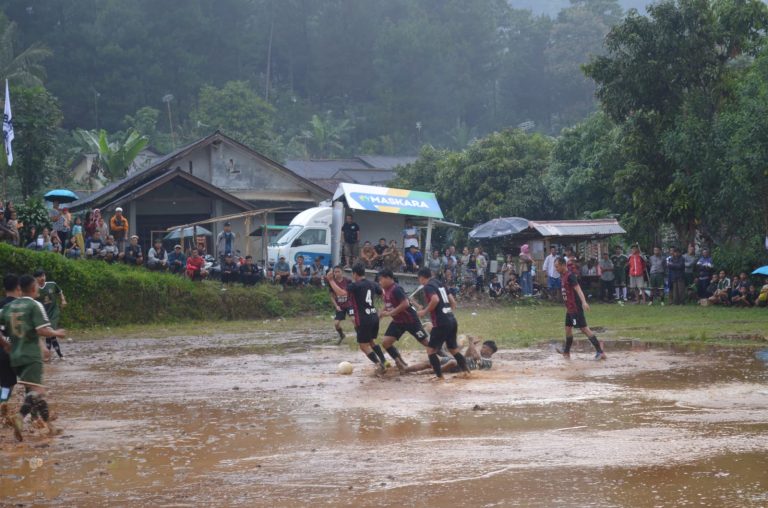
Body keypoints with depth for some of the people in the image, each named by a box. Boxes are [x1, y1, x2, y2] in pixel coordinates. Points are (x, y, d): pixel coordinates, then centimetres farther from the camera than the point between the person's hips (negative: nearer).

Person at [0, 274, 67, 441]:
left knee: (36, 390, 17)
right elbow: (42, 330, -17)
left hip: (15, 356, 7)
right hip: (31, 356, -7)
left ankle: (48, 425, 19)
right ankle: (20, 417, -38)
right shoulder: (35, 305, -8)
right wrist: (57, 333, 2)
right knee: (36, 390, -14)